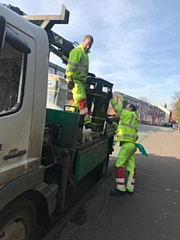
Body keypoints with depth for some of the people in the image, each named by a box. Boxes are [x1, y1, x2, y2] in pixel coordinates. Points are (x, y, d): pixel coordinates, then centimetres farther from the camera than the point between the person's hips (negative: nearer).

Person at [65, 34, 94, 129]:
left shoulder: (85, 54, 25)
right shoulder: (77, 51, -4)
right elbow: (70, 66, -15)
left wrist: (85, 81, 27)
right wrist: (70, 79, -24)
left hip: (81, 80, 9)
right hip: (75, 79, -9)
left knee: (77, 102, 7)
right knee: (82, 99, -19)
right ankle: (86, 120, -23)